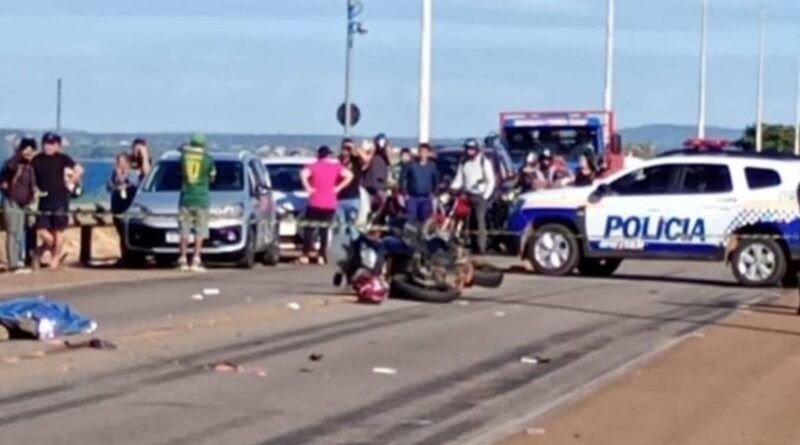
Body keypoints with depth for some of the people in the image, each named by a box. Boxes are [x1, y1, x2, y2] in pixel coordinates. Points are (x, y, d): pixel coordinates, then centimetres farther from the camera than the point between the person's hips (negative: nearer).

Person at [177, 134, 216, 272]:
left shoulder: (184, 156, 0)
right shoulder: (207, 159, -3)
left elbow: (181, 172, 13)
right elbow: (212, 177, 8)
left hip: (186, 197, 2)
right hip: (201, 198, -2)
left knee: (185, 230, 7)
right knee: (200, 231, 1)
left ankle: (183, 261, 4)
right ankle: (196, 261, -5)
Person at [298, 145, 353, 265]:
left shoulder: (314, 166, -1)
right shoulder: (336, 166, 3)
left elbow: (303, 174, -20)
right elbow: (349, 175, -10)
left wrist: (308, 188, -10)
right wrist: (338, 188, -4)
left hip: (315, 203, -2)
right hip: (330, 204, 2)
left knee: (310, 229, 3)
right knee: (324, 230, 9)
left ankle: (305, 256, -4)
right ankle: (321, 256, 3)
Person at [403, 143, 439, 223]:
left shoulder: (432, 166, 2)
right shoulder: (412, 165, -4)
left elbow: (436, 181, 13)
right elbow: (403, 178, 1)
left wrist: (433, 193, 9)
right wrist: (405, 192, -1)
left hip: (426, 198, 2)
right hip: (412, 197, -2)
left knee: (425, 221, 6)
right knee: (411, 220, -6)